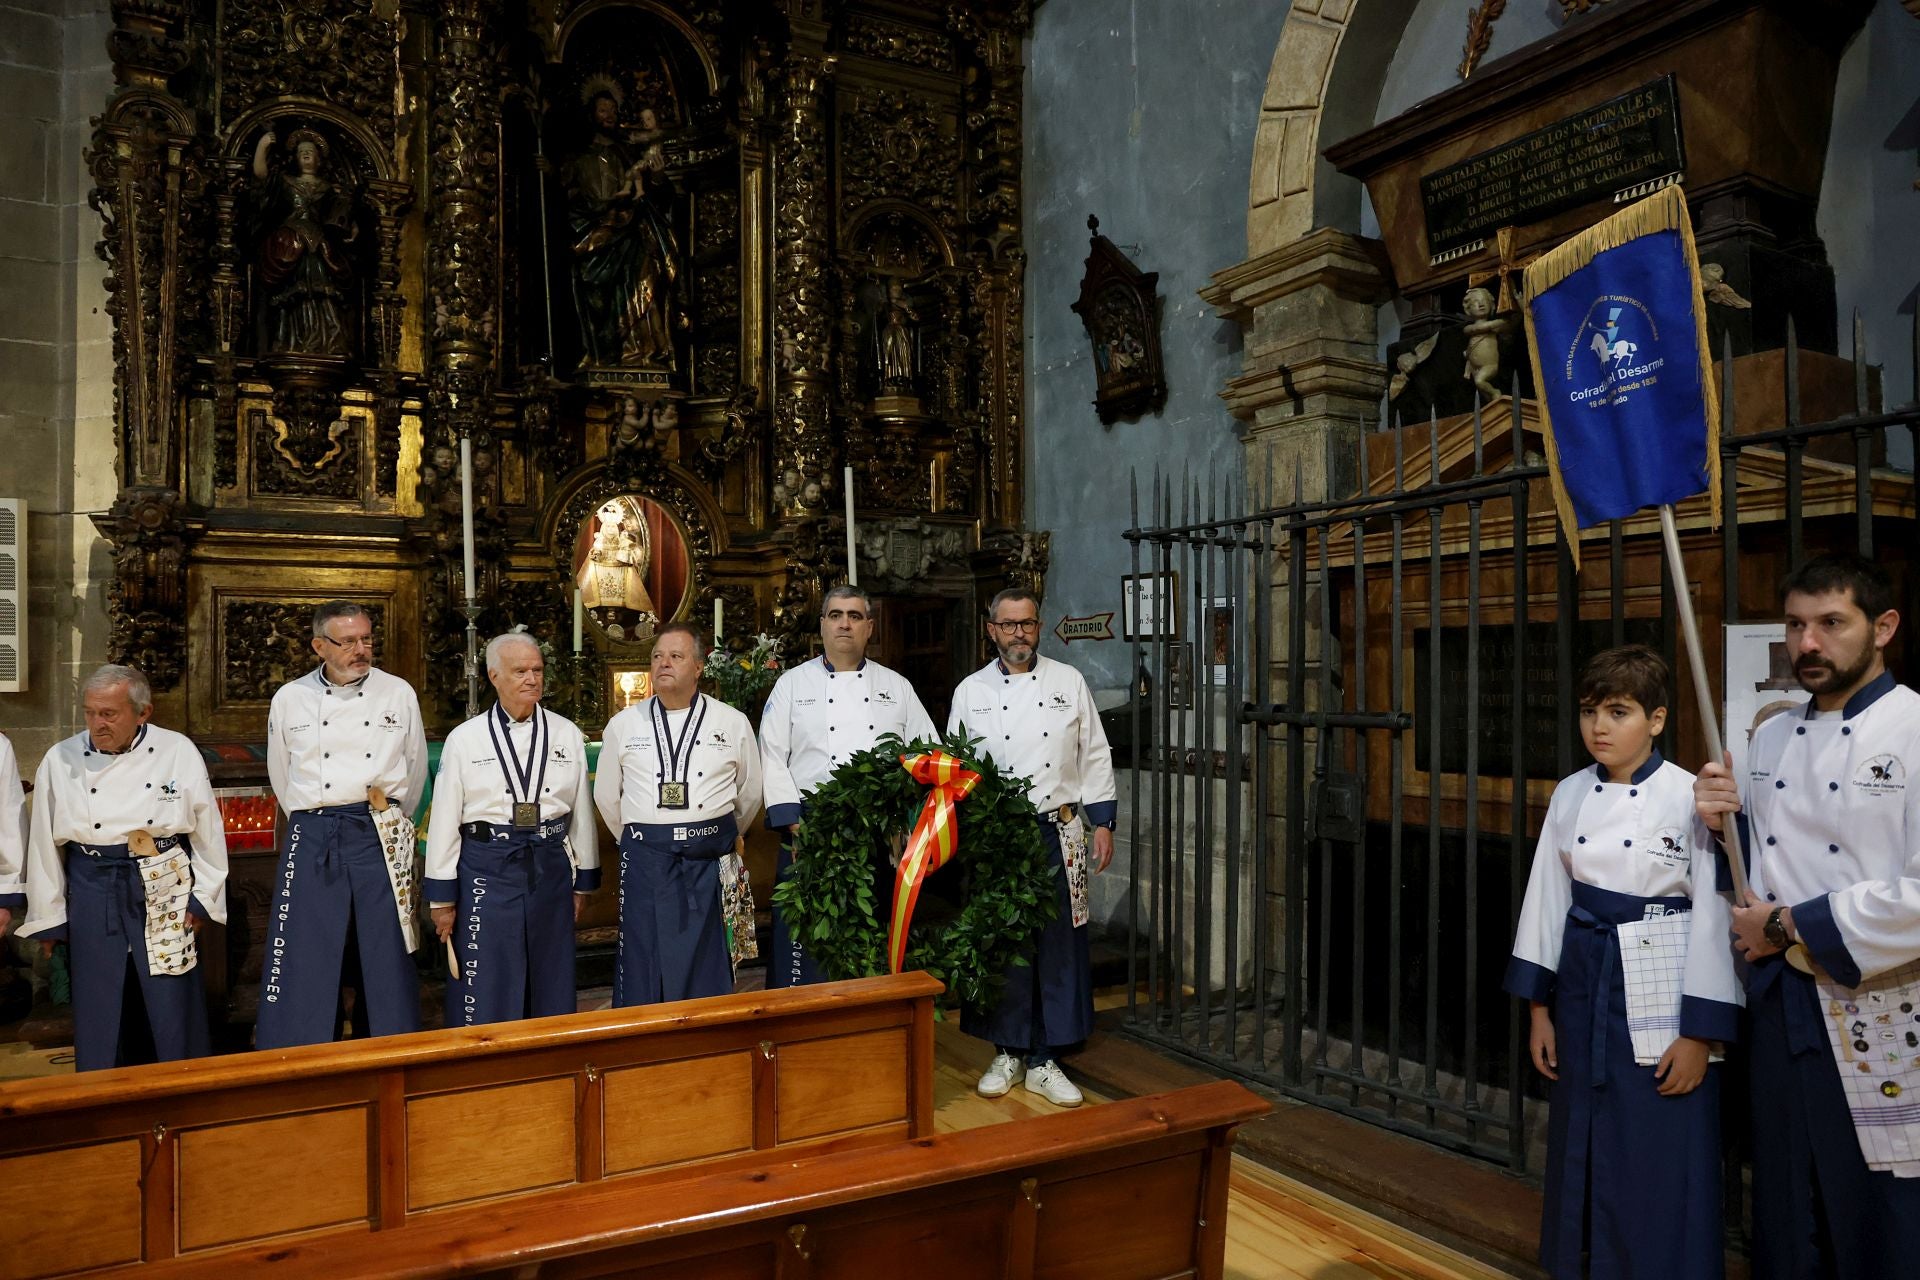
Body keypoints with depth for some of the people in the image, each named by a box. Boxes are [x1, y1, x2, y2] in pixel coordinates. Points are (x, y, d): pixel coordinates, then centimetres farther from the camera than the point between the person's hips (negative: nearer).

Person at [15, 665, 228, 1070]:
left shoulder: (179, 752, -5)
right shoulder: (60, 761, -2)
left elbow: (208, 830, 0)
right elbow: (44, 844, 5)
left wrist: (204, 897, 0)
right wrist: (47, 919, 8)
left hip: (166, 890, -1)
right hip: (93, 895, 1)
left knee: (172, 1004, 5)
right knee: (100, 1011, 8)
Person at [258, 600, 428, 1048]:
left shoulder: (399, 693, 2)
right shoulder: (290, 699, 3)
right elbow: (282, 778, 15)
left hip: (381, 840, 0)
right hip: (313, 842, 0)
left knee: (388, 957, 5)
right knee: (302, 960, 2)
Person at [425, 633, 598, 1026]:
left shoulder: (567, 735, 3)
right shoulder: (464, 739, -2)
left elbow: (581, 812, 8)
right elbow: (444, 820, 0)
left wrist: (583, 882, 10)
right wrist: (442, 899, 1)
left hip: (550, 869, 2)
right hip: (487, 871, -2)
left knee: (551, 991, 12)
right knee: (487, 993, 5)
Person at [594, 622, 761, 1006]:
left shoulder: (733, 723, 3)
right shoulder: (622, 725, 5)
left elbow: (750, 793, 13)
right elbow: (606, 796, 15)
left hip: (710, 861, 0)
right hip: (646, 860, 0)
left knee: (708, 974, 7)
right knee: (644, 974, 4)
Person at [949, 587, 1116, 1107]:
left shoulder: (1069, 682, 6)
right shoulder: (971, 691, 5)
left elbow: (1094, 757, 7)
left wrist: (1102, 822, 2)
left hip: (1057, 832, 0)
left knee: (1059, 945, 2)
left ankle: (1045, 1061, 14)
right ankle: (1008, 1053, 21)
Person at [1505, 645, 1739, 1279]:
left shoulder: (1691, 799, -11)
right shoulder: (1570, 795, 3)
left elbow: (1712, 920, -10)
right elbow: (1547, 900, 7)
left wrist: (1699, 1035, -11)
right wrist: (1539, 1008, 8)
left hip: (1660, 994, -5)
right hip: (1584, 986, 5)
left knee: (1660, 1164, 3)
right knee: (1584, 1149, 15)